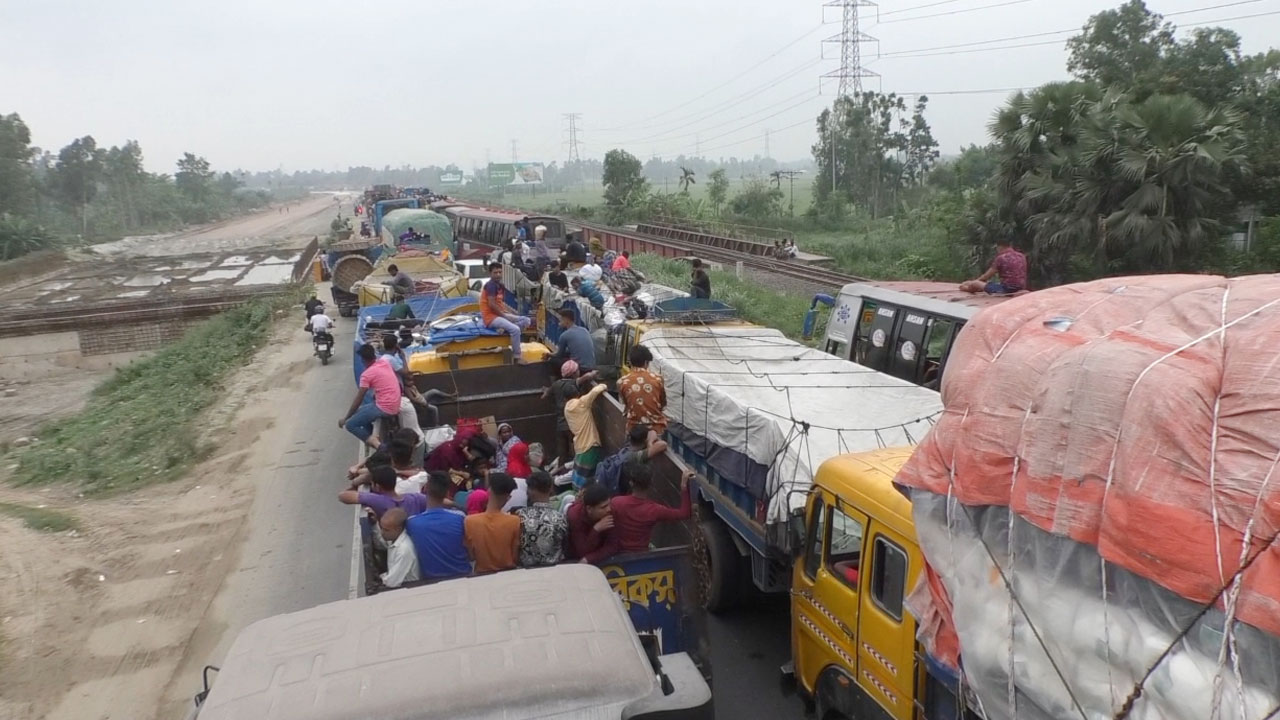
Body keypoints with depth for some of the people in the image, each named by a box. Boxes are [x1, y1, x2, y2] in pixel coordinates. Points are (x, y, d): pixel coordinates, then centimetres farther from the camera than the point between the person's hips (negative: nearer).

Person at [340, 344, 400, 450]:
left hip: (384, 408, -8)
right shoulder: (385, 361, 4)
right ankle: (370, 436, 15)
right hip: (395, 406, 8)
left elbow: (358, 401, -9)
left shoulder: (366, 375, -12)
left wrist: (345, 419, 1)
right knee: (361, 411, 26)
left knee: (350, 425, -1)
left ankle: (372, 441, -16)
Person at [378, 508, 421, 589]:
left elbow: (392, 582, -28)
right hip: (398, 582, 8)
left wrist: (381, 577, -6)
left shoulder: (405, 549, -31)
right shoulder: (393, 538, -6)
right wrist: (375, 523, 1)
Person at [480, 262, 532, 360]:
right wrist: (505, 315, -13)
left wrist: (512, 312, 2)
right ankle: (517, 356, -14)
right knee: (515, 329, -26)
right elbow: (492, 304, -20)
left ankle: (505, 329, -2)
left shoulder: (499, 285, 13)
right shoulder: (491, 285, -14)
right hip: (491, 317, -9)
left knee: (525, 320, 5)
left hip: (500, 314, 9)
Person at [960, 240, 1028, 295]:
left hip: (1006, 289, -7)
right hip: (1020, 289, 8)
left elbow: (987, 276, 2)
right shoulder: (1022, 256, 12)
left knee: (975, 284, 6)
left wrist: (974, 281, 19)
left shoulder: (1001, 258, -7)